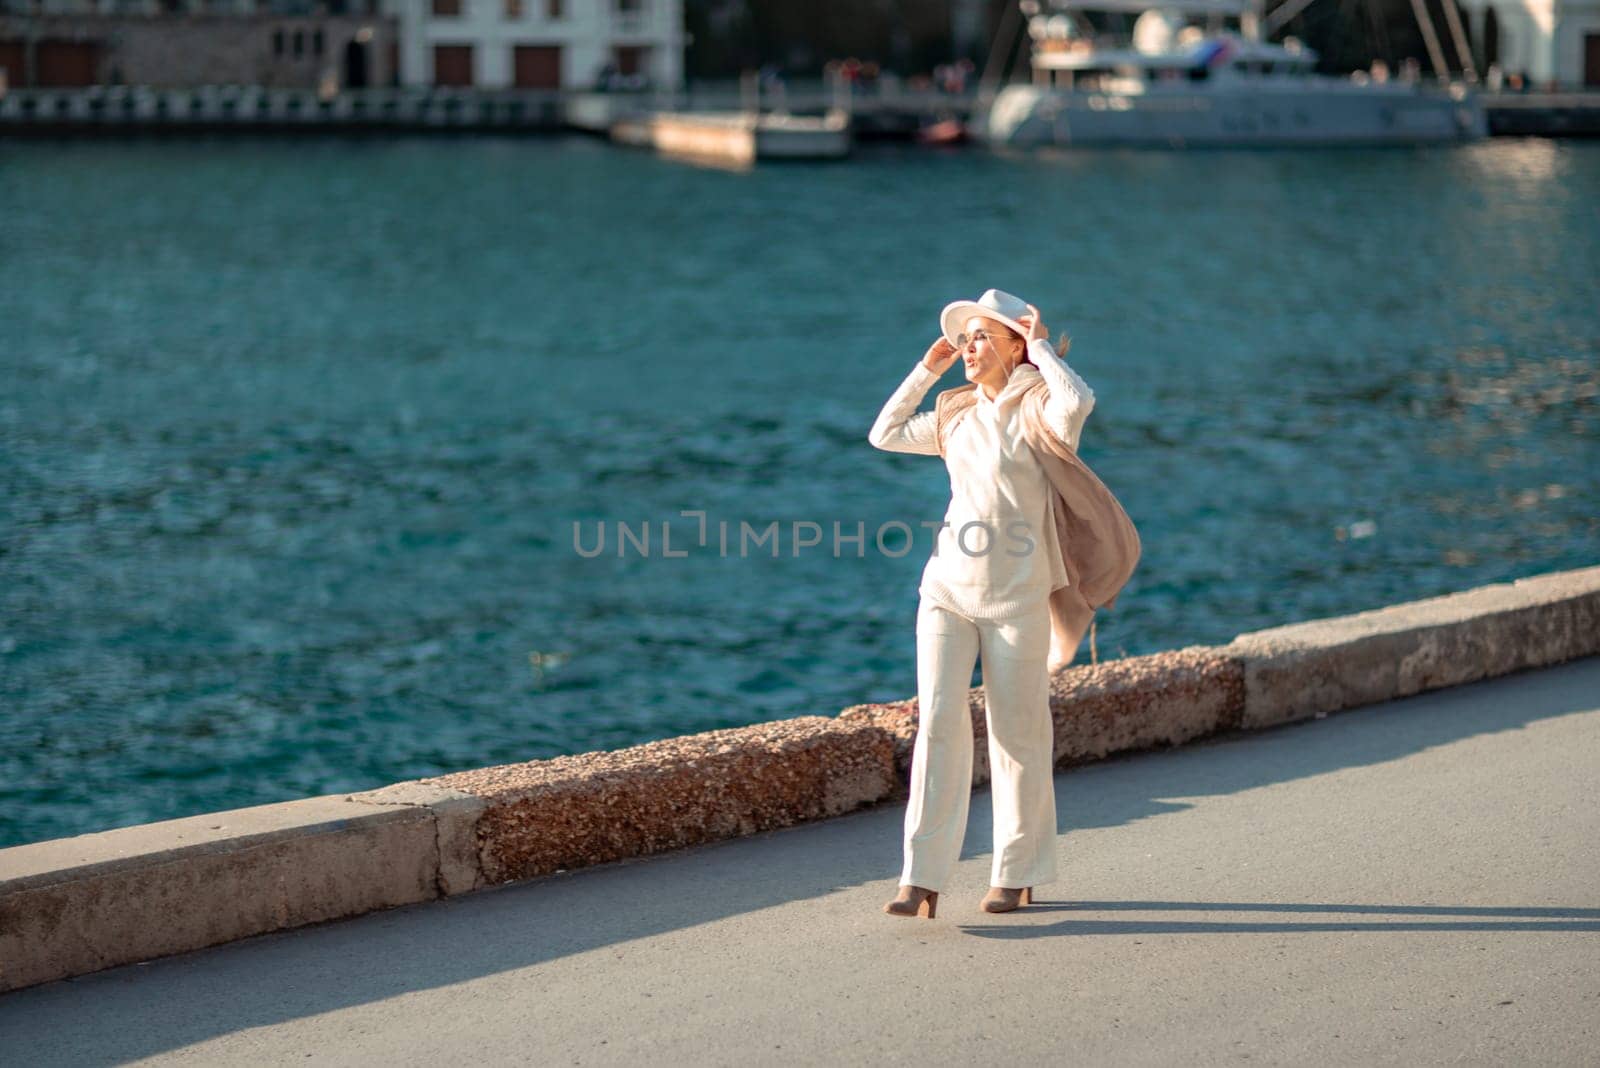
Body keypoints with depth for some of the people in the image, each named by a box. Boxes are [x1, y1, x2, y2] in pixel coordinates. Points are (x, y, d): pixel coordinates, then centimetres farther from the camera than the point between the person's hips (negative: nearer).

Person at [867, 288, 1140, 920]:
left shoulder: (1039, 412, -6)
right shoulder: (958, 416, 13)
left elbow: (1079, 402, -29)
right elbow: (884, 435, 22)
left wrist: (1041, 349, -13)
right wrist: (927, 369, 15)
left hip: (1016, 596, -5)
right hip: (947, 589, 5)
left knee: (1017, 733, 4)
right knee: (937, 723, -6)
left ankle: (1017, 876, 16)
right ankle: (922, 880, -9)